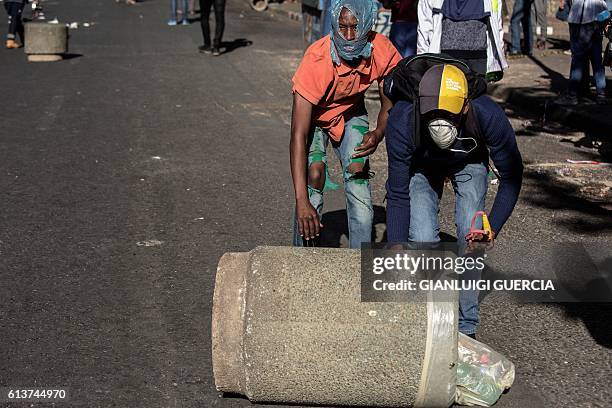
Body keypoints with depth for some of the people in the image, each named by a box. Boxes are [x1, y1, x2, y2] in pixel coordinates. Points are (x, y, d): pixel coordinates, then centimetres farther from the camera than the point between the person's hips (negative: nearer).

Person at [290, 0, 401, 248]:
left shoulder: (383, 52, -27)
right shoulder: (316, 61, -38)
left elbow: (389, 104, -7)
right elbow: (298, 136, -40)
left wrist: (378, 133, -31)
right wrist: (302, 203, -46)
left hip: (351, 112, 3)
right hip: (313, 115, -3)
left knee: (359, 173, -13)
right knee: (315, 173, -21)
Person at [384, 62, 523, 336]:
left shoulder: (488, 116, -39)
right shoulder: (402, 121, -39)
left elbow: (511, 176, -21)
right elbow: (398, 195, -29)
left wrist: (492, 228, -31)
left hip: (469, 163, 0)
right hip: (421, 166, 0)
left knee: (471, 236, -14)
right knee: (422, 238, -16)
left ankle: (466, 328, 2)